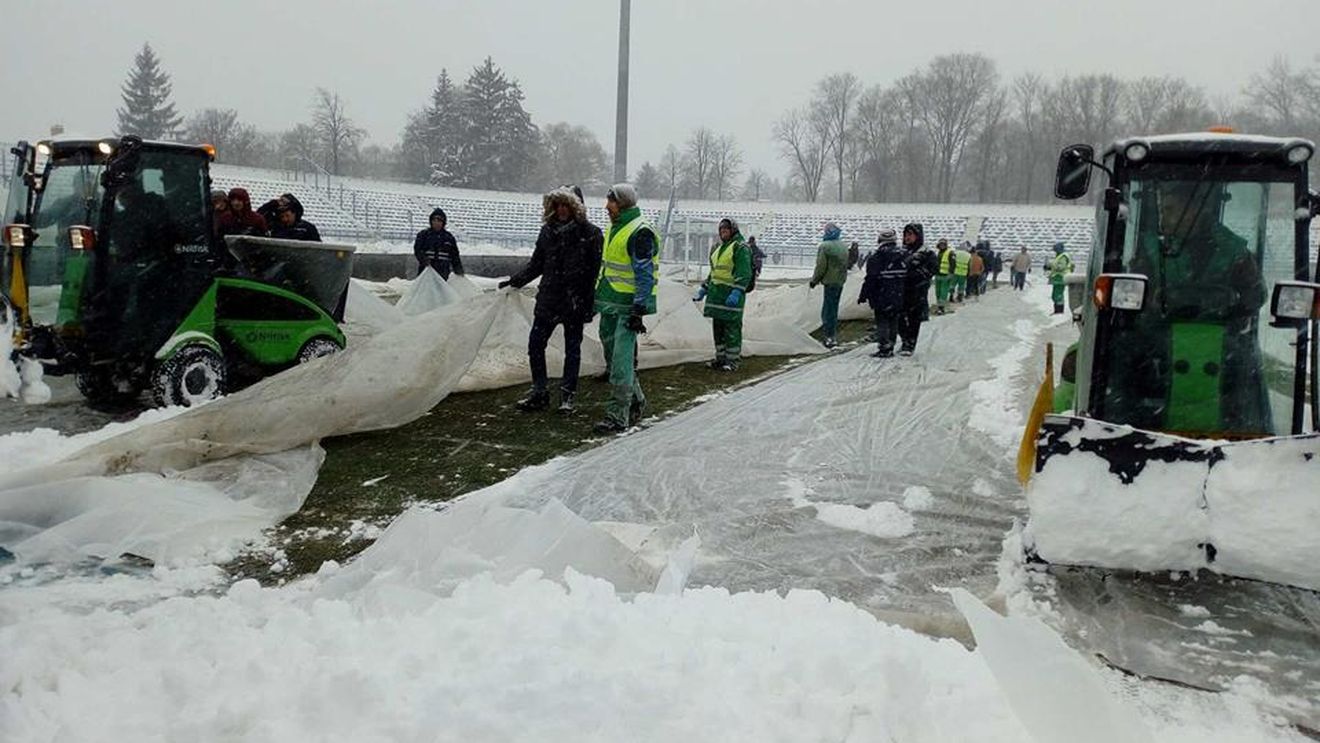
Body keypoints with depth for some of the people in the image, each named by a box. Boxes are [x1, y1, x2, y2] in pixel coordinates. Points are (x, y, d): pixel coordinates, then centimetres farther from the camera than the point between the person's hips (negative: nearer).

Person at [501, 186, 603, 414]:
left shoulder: (590, 233, -6)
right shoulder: (548, 231, 8)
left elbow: (596, 271, -7)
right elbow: (536, 264, 16)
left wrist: (591, 301, -12)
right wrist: (515, 281, 7)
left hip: (575, 301, -4)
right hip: (548, 298, 4)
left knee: (572, 348, 7)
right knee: (535, 343, 2)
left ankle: (567, 395, 17)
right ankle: (539, 391, 14)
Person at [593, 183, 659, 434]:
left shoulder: (641, 232, -15)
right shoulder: (613, 228, 15)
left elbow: (645, 275, -18)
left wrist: (639, 310, -21)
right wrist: (597, 299, 23)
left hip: (628, 306, -10)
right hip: (609, 304, 10)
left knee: (621, 362, -10)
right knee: (613, 355, 16)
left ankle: (618, 417, -6)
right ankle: (636, 400, 32)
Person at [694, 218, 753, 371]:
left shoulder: (740, 248, -7)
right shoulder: (717, 249, 21)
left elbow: (744, 273, -16)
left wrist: (737, 292, -26)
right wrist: (704, 289, 22)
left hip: (731, 294, -9)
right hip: (716, 293, 9)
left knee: (731, 327, -6)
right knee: (717, 327, 11)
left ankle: (732, 360, 0)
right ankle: (720, 357, 19)